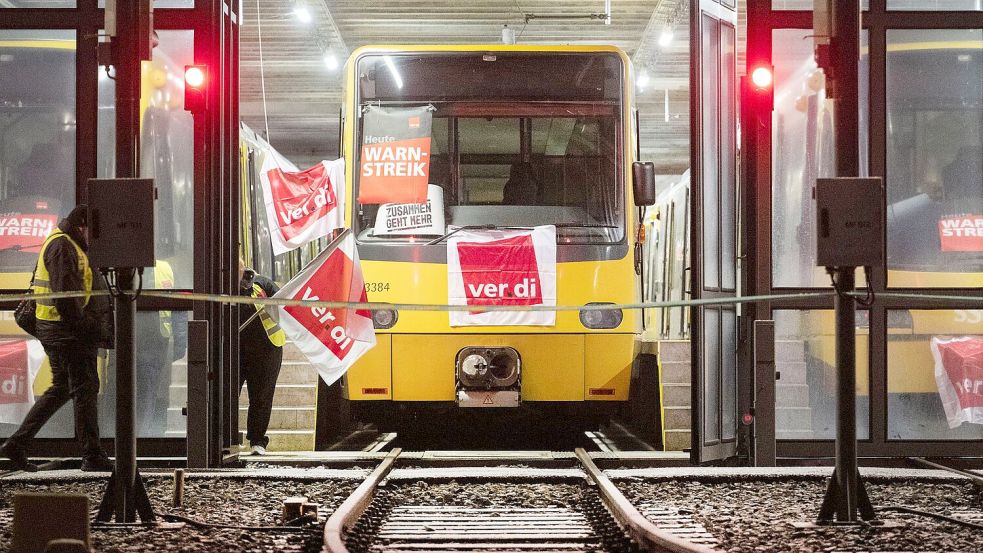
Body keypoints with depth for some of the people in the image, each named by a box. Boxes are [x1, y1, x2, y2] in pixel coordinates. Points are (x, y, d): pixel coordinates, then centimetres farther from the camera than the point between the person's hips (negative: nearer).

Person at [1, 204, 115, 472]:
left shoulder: (70, 245, 18)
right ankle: (92, 456, 0)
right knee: (85, 388, -5)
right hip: (65, 330, -11)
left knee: (61, 389, 16)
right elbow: (64, 296, -22)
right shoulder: (62, 246, -15)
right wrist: (87, 329, -19)